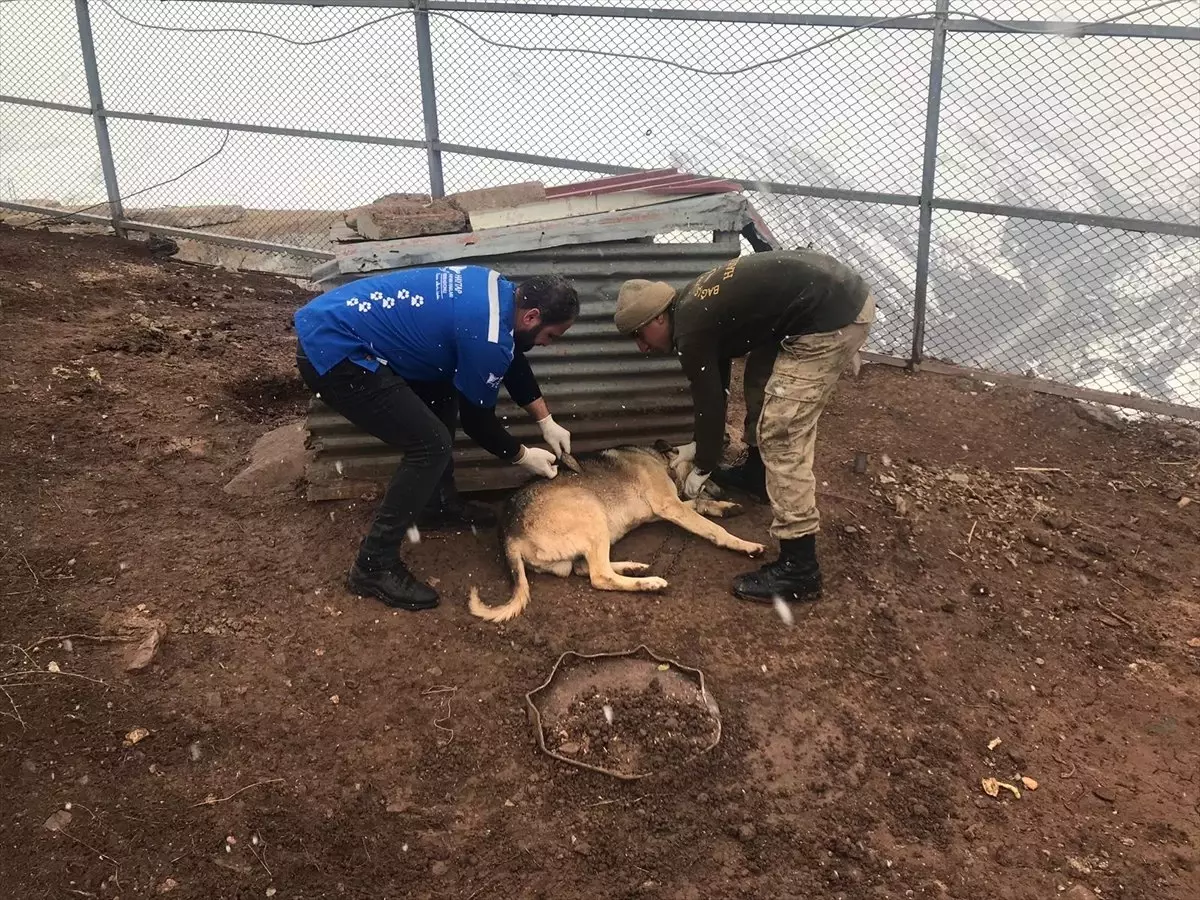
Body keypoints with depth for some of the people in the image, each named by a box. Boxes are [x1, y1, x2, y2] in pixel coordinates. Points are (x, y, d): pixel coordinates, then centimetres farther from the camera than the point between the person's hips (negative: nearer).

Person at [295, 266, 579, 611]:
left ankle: (438, 503, 34)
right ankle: (374, 568, -2)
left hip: (331, 322, 10)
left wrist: (546, 421, 25)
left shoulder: (500, 291, 8)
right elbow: (476, 417, -5)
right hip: (332, 352, -10)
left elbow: (513, 360, 25)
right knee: (431, 444, -9)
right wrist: (523, 456, 11)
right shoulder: (488, 336, -19)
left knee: (442, 392, 21)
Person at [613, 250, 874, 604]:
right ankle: (756, 474, 47)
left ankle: (798, 568, -8)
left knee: (781, 432, -9)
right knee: (762, 379, 28)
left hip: (834, 316, -11)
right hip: (839, 289, 11)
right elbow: (716, 384, 30)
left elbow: (709, 402, -1)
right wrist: (699, 447, 36)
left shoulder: (691, 330, -10)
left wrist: (702, 468, 15)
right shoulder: (695, 305, 18)